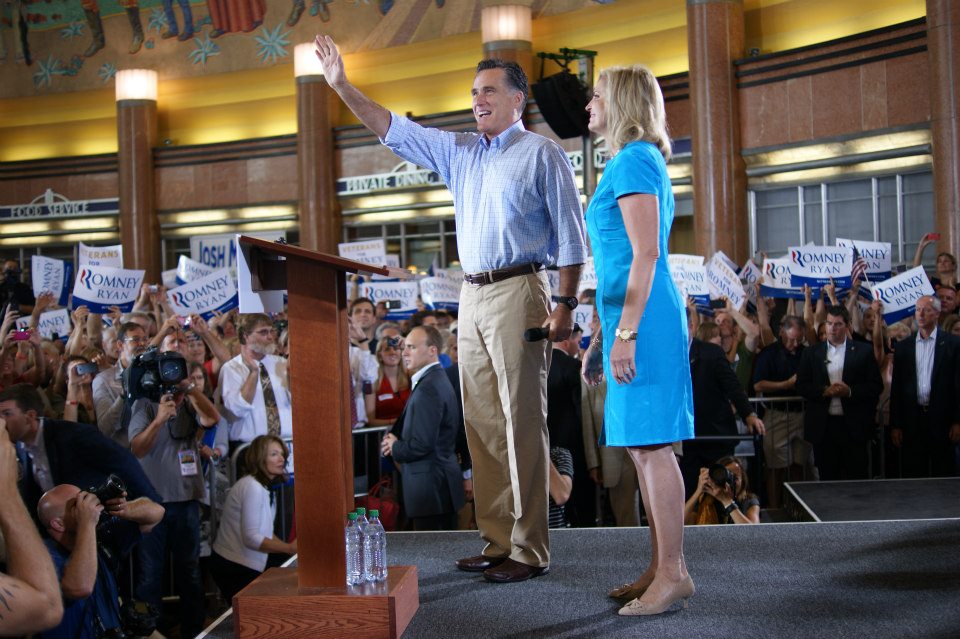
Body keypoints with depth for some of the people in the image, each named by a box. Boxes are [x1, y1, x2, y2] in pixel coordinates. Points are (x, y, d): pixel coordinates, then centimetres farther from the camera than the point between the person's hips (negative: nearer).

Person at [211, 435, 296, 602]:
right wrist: (289, 548, -23)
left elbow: (264, 531, 10)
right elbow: (251, 538, -22)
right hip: (233, 567, -9)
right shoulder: (253, 487, -19)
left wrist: (291, 546, -1)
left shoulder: (265, 488, 11)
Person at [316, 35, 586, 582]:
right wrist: (343, 87, 12)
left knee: (522, 425, -7)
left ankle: (530, 550, -1)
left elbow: (570, 234, -3)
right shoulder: (459, 152, 18)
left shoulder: (542, 154, 1)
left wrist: (565, 303, -11)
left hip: (519, 292, -7)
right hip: (472, 296, 7)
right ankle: (498, 541, 14)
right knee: (482, 424, 6)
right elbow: (394, 129, 20)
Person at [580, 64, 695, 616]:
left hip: (645, 321, -10)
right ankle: (663, 569, 17)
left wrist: (625, 333, -21)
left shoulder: (633, 161, -9)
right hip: (635, 319, 10)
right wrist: (603, 337, 25)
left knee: (651, 446, -7)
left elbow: (646, 255, -18)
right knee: (645, 448, 11)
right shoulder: (639, 161, 21)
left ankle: (674, 574, -1)